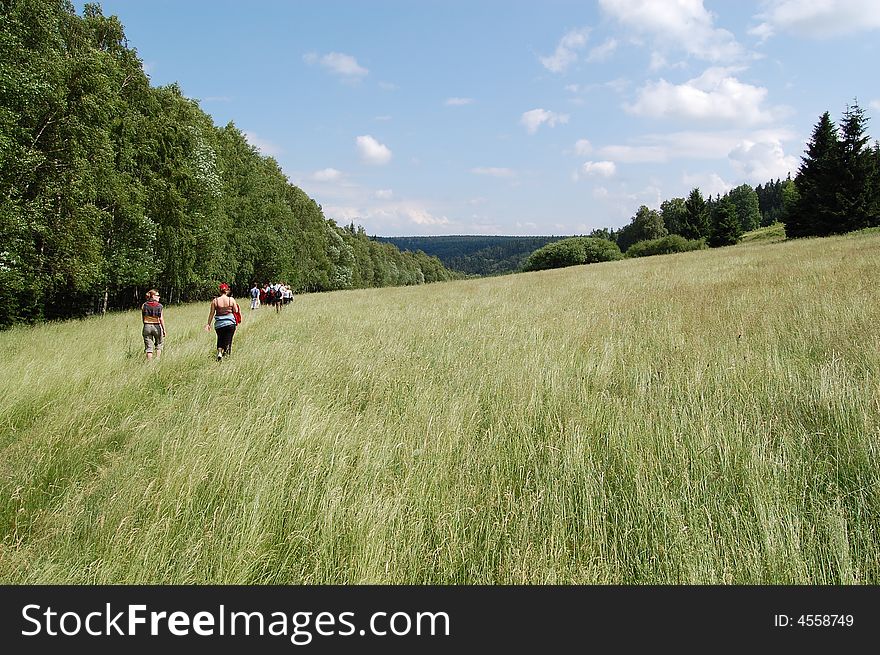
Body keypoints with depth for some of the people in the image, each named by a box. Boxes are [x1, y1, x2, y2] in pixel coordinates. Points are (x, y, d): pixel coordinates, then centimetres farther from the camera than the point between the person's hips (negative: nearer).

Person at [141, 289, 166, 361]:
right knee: (159, 344, 19)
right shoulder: (159, 306, -8)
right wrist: (164, 329, -3)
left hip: (147, 326, 2)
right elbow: (161, 319, -9)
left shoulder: (144, 305, 1)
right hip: (157, 326, -2)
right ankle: (157, 359, 14)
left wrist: (146, 326, 15)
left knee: (148, 346, 7)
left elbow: (143, 318, 5)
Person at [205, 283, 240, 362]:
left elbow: (211, 313, 2)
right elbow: (236, 311, 2)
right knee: (228, 340, 5)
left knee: (220, 339, 15)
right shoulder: (231, 300, -3)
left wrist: (208, 324, 9)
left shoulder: (215, 301, 0)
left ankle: (219, 353, 1)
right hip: (230, 323, -2)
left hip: (219, 323, 2)